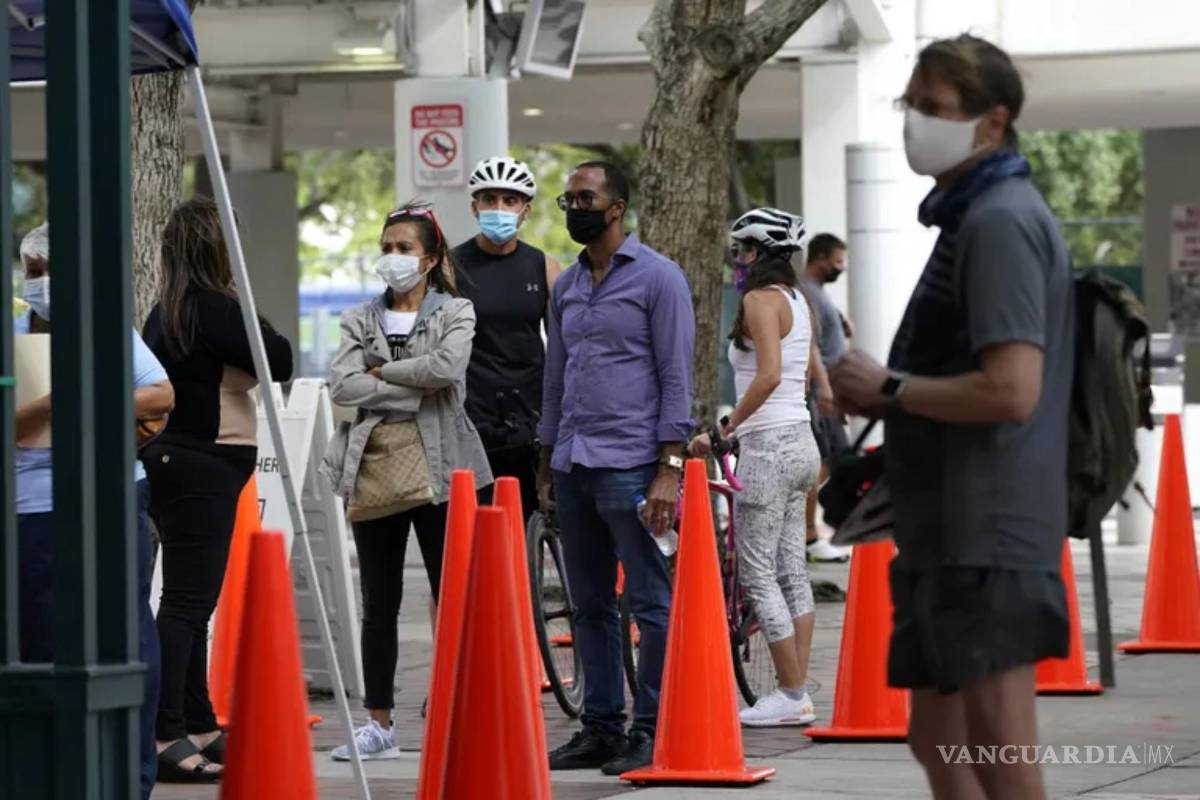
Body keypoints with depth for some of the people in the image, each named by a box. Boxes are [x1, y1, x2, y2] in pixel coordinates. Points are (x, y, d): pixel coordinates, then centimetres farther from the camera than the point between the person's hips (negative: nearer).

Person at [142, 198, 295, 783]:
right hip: (204, 465, -10)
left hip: (172, 462, 10)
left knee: (191, 600, 14)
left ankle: (198, 728, 21)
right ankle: (165, 736, -17)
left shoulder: (165, 312, 12)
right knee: (188, 599, -12)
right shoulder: (215, 309, -15)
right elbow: (279, 362, -14)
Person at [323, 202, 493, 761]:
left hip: (439, 467, -3)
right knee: (379, 601, 6)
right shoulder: (361, 319, 11)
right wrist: (412, 390, -11)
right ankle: (379, 723, 11)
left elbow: (446, 367, -17)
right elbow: (342, 386, -5)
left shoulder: (455, 313, 4)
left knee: (451, 596, -1)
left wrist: (382, 371, -8)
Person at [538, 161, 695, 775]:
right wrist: (546, 466, 18)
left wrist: (669, 469, -14)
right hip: (573, 466, 7)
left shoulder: (658, 277, -3)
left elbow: (676, 377, -7)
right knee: (590, 607, 9)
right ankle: (600, 727, 14)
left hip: (629, 465, -7)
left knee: (651, 604, -4)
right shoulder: (566, 286, 17)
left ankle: (651, 731, -2)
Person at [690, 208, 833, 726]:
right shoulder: (797, 300, 14)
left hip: (769, 446, -9)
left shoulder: (760, 299, -13)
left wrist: (724, 430, -21)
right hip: (801, 443, 9)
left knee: (758, 574, -5)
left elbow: (769, 375, -25)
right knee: (792, 571, 10)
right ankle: (797, 694, 11)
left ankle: (791, 696, -5)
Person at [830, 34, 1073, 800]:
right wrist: (882, 393, 8)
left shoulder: (1000, 222, -14)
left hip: (986, 536, -10)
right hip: (950, 533, 10)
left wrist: (889, 389, -12)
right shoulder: (974, 215, 17)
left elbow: (1009, 390, -24)